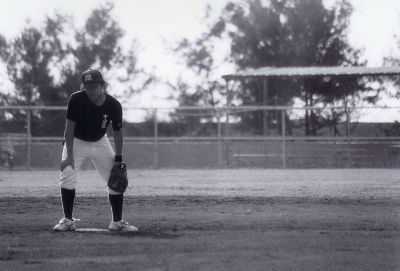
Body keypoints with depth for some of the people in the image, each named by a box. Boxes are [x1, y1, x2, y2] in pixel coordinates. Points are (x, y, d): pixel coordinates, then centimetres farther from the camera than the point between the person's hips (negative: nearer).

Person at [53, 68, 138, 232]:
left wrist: (118, 159, -11)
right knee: (67, 175, -20)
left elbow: (118, 133, -8)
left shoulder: (113, 105, -19)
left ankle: (117, 221, 9)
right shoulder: (77, 99, -24)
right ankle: (68, 220, -10)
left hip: (100, 143, 2)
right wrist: (69, 155, -26)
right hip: (77, 142, -2)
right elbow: (69, 128, -20)